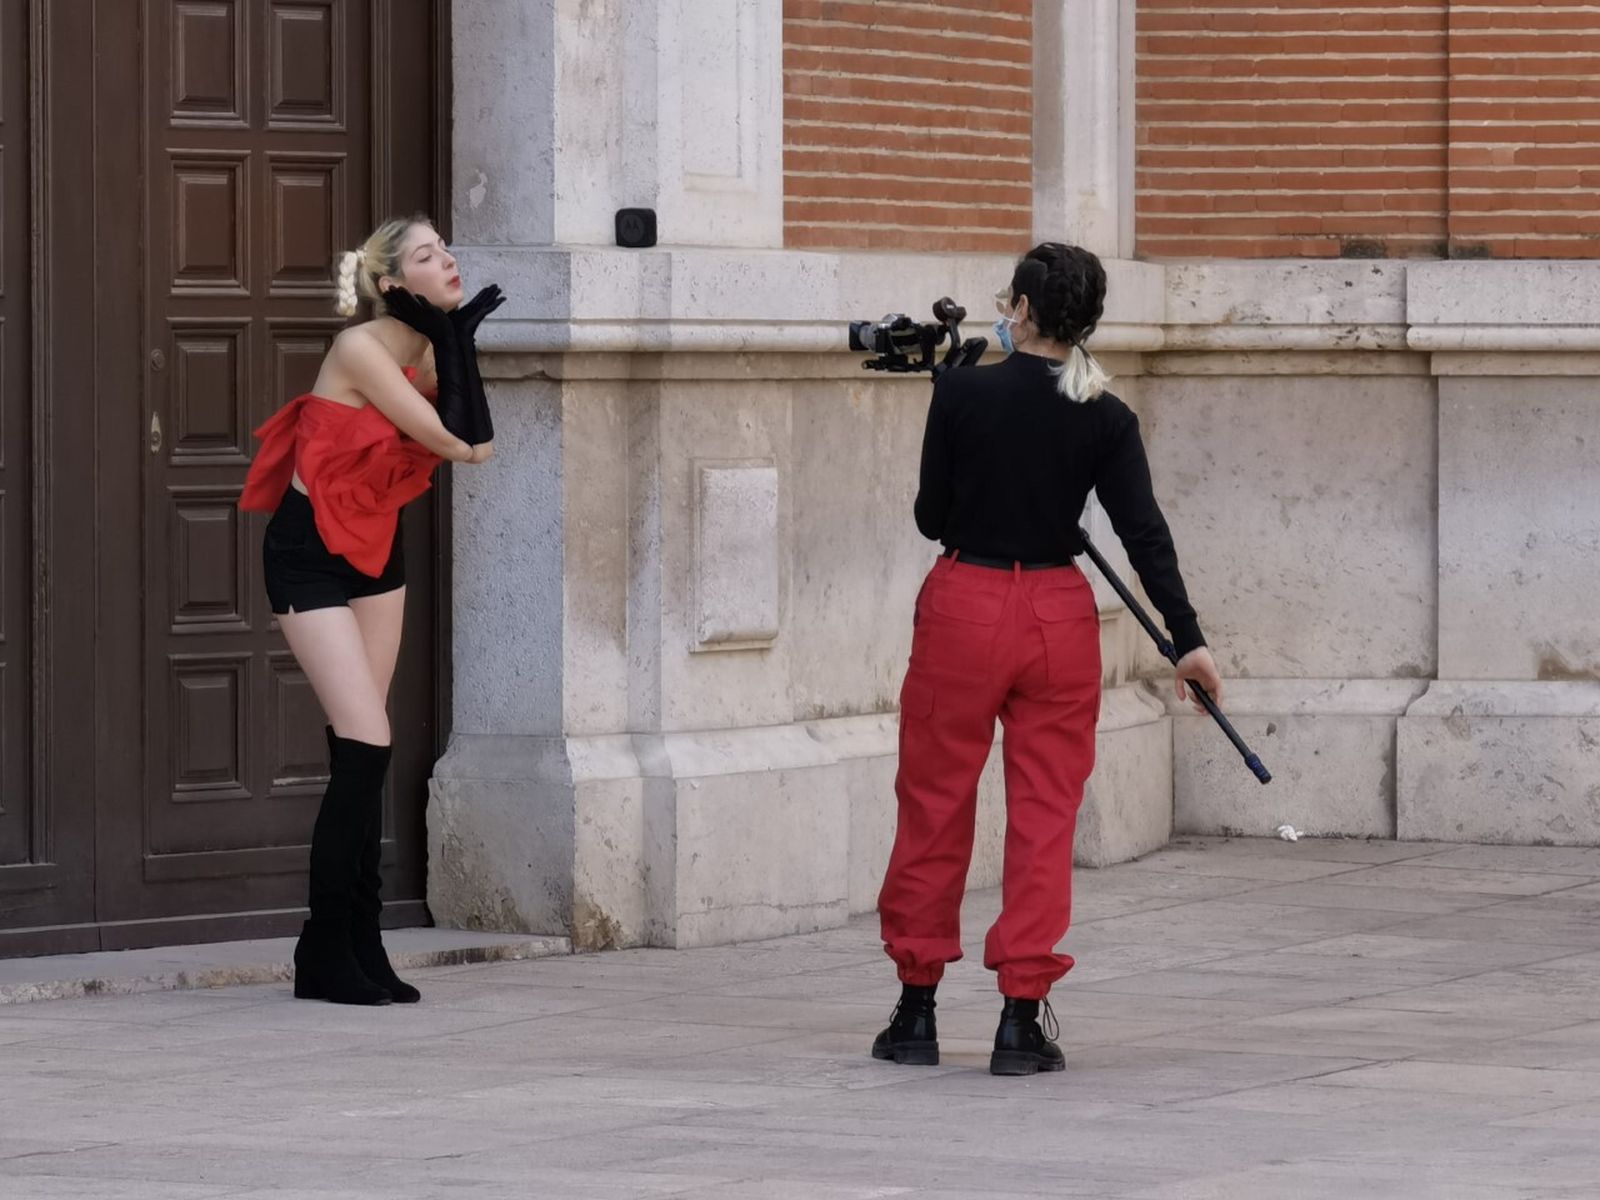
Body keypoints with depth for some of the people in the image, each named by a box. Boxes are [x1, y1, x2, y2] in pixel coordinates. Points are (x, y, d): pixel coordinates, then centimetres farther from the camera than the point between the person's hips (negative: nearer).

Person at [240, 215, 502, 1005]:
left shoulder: (427, 349, 2)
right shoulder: (361, 349, -21)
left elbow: (480, 446, -9)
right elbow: (453, 444, -22)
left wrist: (456, 346, -11)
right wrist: (457, 342, -16)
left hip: (375, 548, 8)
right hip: (309, 554, -8)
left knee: (360, 749, 7)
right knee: (366, 745, -13)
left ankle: (358, 948, 11)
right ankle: (327, 954, -5)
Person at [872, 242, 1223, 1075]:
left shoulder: (961, 393, -9)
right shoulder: (1105, 420, -2)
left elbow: (932, 517, -2)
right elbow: (1145, 535, -7)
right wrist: (1187, 640, -5)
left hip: (963, 607, -2)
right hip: (1058, 615, 2)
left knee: (934, 807, 10)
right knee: (1044, 816, 6)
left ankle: (916, 1010, 16)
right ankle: (1022, 1020, 1)